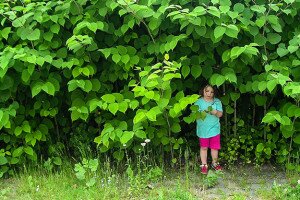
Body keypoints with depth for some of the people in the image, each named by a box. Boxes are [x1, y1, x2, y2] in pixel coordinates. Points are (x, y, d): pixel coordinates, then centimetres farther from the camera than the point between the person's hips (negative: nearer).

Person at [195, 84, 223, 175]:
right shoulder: (199, 102, -4)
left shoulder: (217, 101, 1)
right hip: (203, 129, -1)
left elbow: (220, 114, -4)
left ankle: (215, 163, 28)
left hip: (215, 129, 2)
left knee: (215, 147, 9)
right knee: (204, 147, 8)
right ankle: (204, 165, 20)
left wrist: (216, 112, -25)